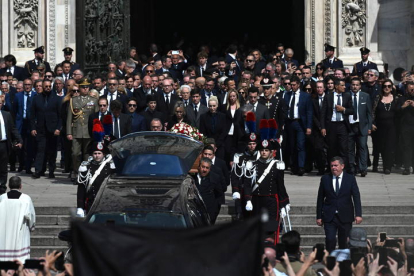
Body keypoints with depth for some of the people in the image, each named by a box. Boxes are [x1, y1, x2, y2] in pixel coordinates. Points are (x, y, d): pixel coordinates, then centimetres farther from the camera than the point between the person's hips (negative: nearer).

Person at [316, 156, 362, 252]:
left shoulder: (350, 179, 2)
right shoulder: (325, 179, 4)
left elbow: (356, 197, -1)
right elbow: (320, 199, 7)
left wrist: (358, 214, -11)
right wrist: (319, 216, 4)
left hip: (345, 217, 0)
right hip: (329, 216, 0)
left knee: (344, 243, 5)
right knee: (330, 240, -12)